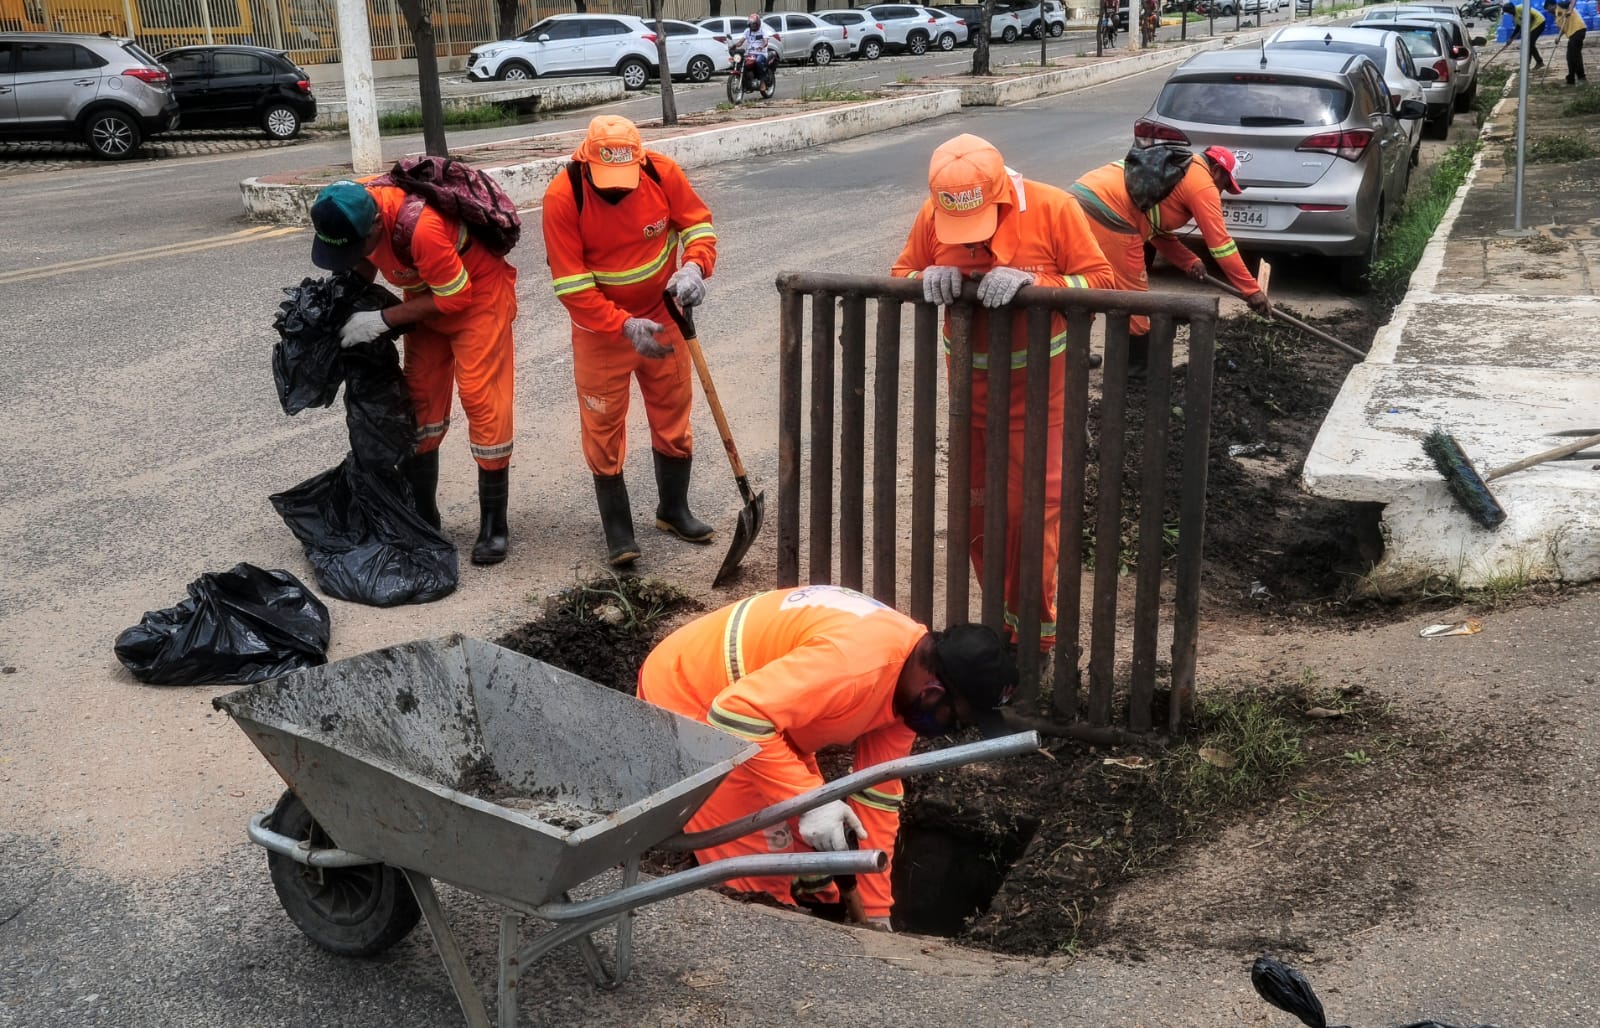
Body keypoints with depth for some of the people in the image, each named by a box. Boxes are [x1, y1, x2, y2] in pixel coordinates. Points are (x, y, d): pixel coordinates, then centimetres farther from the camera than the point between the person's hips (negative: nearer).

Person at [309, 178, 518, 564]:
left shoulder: (422, 228, -40)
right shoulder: (351, 207, -17)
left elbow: (455, 298, -27)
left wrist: (382, 320, -26)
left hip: (477, 291, -7)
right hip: (428, 294, 7)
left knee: (481, 399, -10)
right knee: (418, 401, 6)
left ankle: (494, 526, 0)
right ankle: (422, 518, 16)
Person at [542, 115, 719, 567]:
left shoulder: (663, 172, -16)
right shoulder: (562, 197, -24)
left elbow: (697, 221, -1)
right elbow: (570, 285, -22)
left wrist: (694, 265, -23)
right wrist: (624, 326, -30)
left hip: (662, 315, 3)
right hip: (600, 329, -3)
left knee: (673, 415, 14)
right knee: (604, 430, 1)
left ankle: (673, 509, 33)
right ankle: (617, 530, 14)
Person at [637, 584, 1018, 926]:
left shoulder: (908, 681, -6)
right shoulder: (853, 663, -36)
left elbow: (878, 795, 1)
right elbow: (737, 716, -39)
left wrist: (876, 913, 3)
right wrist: (808, 798, -35)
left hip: (760, 709, 9)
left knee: (808, 850, 13)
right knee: (763, 870, -8)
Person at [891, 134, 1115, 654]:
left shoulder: (1052, 208, -17)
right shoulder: (932, 214, -8)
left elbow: (1101, 280, -15)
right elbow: (900, 274, 3)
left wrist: (1031, 282, -29)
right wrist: (929, 277, -20)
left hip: (1036, 386, -4)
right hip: (970, 384, 4)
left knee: (1033, 506, -4)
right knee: (976, 504, 11)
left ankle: (1035, 628, 10)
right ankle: (1001, 614, 27)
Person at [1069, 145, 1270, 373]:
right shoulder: (1203, 184, 1)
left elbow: (1157, 228, 29)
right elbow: (1220, 243, -1)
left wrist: (1189, 261, 18)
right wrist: (1252, 291, 4)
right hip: (1106, 214, -10)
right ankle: (1139, 368, 15)